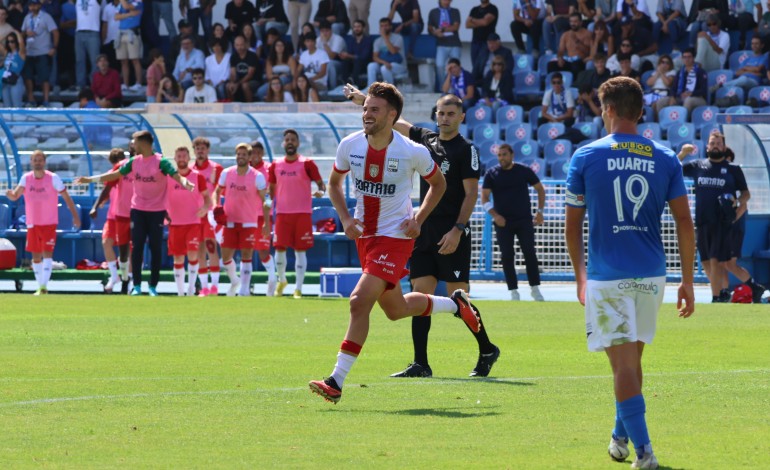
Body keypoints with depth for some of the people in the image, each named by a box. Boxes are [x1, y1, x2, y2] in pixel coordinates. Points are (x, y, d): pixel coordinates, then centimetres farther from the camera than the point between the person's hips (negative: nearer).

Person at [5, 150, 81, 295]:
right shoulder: (26, 178, -2)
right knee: (36, 256, 9)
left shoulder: (53, 178, -11)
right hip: (33, 224, 4)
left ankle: (44, 287, -22)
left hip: (49, 223, -4)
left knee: (47, 253, -16)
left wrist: (75, 216, -6)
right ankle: (40, 287, 19)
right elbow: (15, 196, -7)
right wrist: (10, 194, -31)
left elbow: (66, 197, -4)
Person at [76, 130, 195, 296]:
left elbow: (177, 176, -20)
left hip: (157, 212, -4)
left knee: (155, 249, 1)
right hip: (138, 210, 4)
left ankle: (153, 286, 7)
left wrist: (186, 183, -43)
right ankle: (137, 286, 3)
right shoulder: (134, 162, 4)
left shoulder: (161, 162, -11)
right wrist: (90, 179, 11)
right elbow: (114, 175, 11)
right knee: (137, 247, -1)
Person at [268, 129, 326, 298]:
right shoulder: (276, 165, 8)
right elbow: (271, 189, 18)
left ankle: (298, 289, 1)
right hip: (282, 213, 3)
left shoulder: (307, 164, -2)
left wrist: (321, 191, -21)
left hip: (302, 214, -3)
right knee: (280, 248, 2)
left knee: (300, 251, -3)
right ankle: (282, 280, 27)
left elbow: (321, 183, 1)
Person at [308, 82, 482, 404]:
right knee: (395, 309, 18)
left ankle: (336, 382, -16)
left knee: (360, 301, -19)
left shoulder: (414, 153, -14)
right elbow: (334, 182, 13)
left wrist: (419, 219, -7)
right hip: (364, 234, 6)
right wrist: (345, 218, -3)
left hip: (395, 236, -6)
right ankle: (455, 305, 46)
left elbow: (438, 183, 5)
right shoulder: (350, 145, -5)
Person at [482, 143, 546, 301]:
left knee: (529, 253, -6)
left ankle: (535, 288, 3)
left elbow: (540, 189, 12)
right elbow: (484, 197, -1)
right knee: (506, 256, -3)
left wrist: (540, 211, 2)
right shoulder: (491, 174, 1)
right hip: (503, 222, 0)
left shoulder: (524, 171, 3)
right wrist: (494, 214, -16)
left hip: (524, 219, 0)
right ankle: (513, 291, 3)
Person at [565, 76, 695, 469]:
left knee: (624, 363, -4)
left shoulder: (586, 157, -3)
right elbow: (684, 222, 0)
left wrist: (580, 277, 14)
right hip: (651, 275, 3)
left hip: (607, 276, -3)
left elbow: (573, 226, 2)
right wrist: (688, 281, 6)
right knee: (632, 358, 20)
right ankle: (621, 436, 34)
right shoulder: (665, 159, 3)